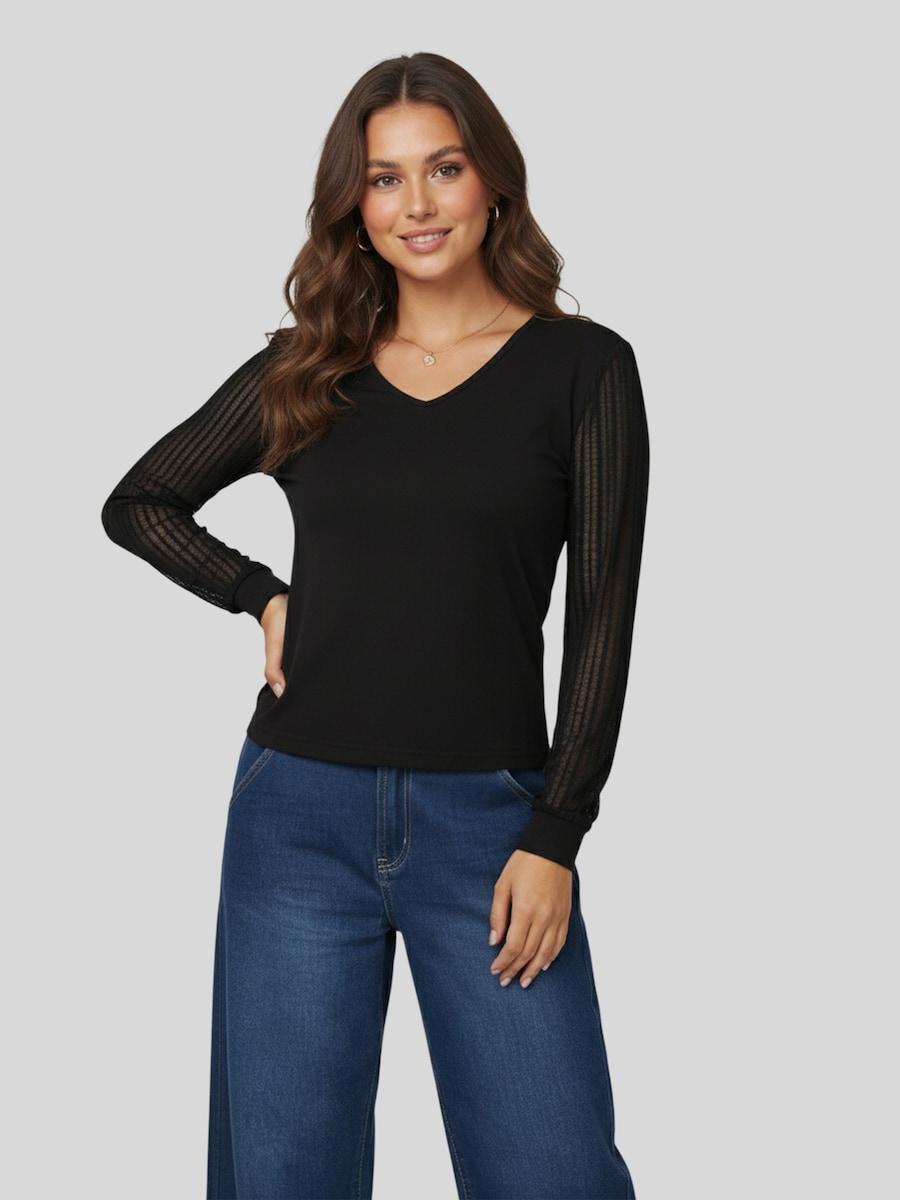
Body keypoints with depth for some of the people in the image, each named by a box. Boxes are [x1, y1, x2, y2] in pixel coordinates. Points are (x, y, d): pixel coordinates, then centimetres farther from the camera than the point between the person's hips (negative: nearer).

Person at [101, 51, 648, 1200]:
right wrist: (262, 597, 3)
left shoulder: (583, 366, 0)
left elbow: (601, 619, -1)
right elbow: (137, 502, 19)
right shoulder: (306, 370, 7)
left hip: (488, 816, -2)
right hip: (301, 811, 2)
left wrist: (554, 838, -7)